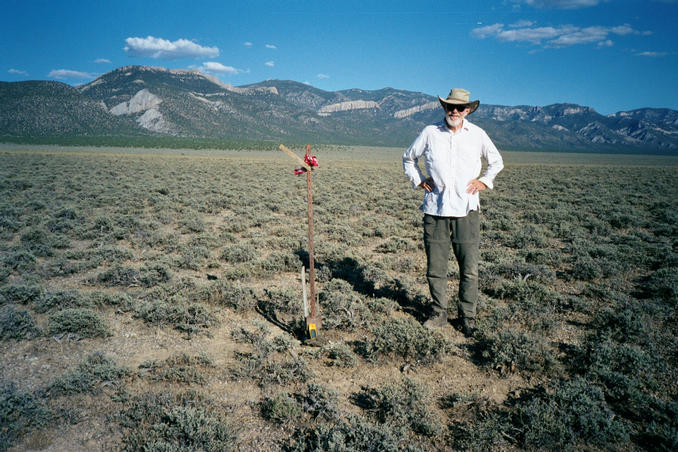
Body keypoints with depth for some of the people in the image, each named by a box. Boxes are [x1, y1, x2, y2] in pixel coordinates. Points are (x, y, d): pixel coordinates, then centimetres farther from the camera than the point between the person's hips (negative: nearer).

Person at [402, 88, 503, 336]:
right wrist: (419, 180, 9)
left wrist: (484, 181, 10)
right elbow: (408, 158, 21)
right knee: (435, 267, 5)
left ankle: (468, 317, 13)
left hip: (466, 210, 0)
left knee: (469, 269, -1)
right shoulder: (430, 133, 6)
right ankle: (439, 313, 20)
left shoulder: (477, 134, 8)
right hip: (435, 209, 1)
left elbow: (496, 161, 24)